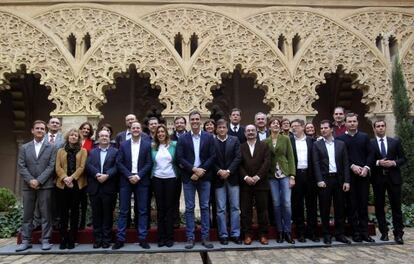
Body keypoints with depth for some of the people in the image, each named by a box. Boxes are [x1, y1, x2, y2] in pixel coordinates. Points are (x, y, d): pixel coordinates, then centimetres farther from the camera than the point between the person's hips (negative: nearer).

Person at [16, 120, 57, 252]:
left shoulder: (51, 147, 4)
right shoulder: (24, 147, 11)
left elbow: (51, 166, -4)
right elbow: (21, 166, 3)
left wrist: (39, 181, -12)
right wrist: (30, 180, -11)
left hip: (45, 186, -2)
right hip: (28, 186, 2)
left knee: (46, 214, 1)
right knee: (27, 214, 7)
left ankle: (45, 240, 7)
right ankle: (26, 241, 15)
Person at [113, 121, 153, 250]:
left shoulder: (147, 144, 3)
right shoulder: (123, 145, 7)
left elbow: (149, 163, -2)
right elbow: (119, 163, 1)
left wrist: (138, 175, -13)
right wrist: (129, 176, -11)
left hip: (141, 181, -1)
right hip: (126, 180, 1)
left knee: (142, 210, 4)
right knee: (123, 210, 4)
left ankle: (142, 238, 12)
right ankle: (120, 239, 12)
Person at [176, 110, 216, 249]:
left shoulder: (209, 137, 3)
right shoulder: (183, 138, 3)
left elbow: (212, 157, -2)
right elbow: (180, 158, -3)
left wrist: (200, 171, -12)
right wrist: (194, 169, -14)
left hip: (204, 177, 0)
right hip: (188, 177, 0)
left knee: (205, 207, 6)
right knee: (189, 208, 5)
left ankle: (205, 237, 15)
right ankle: (190, 238, 13)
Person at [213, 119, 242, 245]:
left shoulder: (234, 140, 4)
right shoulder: (212, 142, 0)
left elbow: (238, 157, -3)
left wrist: (228, 171, -11)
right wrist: (219, 171, -14)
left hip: (232, 177, 1)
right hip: (218, 178, -1)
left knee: (235, 207, 6)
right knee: (221, 209, 5)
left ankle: (235, 234, 16)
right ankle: (223, 235, 14)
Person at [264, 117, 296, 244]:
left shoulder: (286, 139, 4)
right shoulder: (265, 141, 6)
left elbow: (291, 157, 1)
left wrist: (292, 175, -6)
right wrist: (265, 176, -4)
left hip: (285, 174, -1)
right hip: (272, 176, 1)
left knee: (286, 203, -4)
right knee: (276, 204, 4)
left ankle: (287, 231, 8)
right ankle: (279, 231, 15)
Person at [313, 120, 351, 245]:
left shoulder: (341, 144, 9)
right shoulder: (317, 145, 3)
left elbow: (345, 163, 6)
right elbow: (316, 164, -3)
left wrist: (346, 181, -1)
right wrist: (319, 180, -11)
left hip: (338, 179, 2)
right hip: (324, 180, -2)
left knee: (339, 208, 8)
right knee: (324, 209, 3)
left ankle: (339, 234, 19)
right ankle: (326, 235, 12)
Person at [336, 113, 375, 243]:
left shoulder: (365, 137, 10)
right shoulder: (340, 138, 2)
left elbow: (370, 154, 6)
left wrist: (366, 167, -8)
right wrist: (352, 166, -13)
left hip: (364, 174, 2)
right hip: (349, 175, -2)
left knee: (364, 204, 5)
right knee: (352, 205, 3)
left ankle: (364, 232, 12)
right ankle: (355, 232, 10)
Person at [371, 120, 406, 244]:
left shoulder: (395, 141, 8)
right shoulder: (370, 143, 1)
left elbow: (403, 158, 7)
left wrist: (394, 162, -11)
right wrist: (378, 163, -17)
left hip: (393, 177, 1)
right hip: (378, 178, -1)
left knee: (396, 206, 1)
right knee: (379, 207, 6)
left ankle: (398, 234, 8)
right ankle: (384, 232, 17)